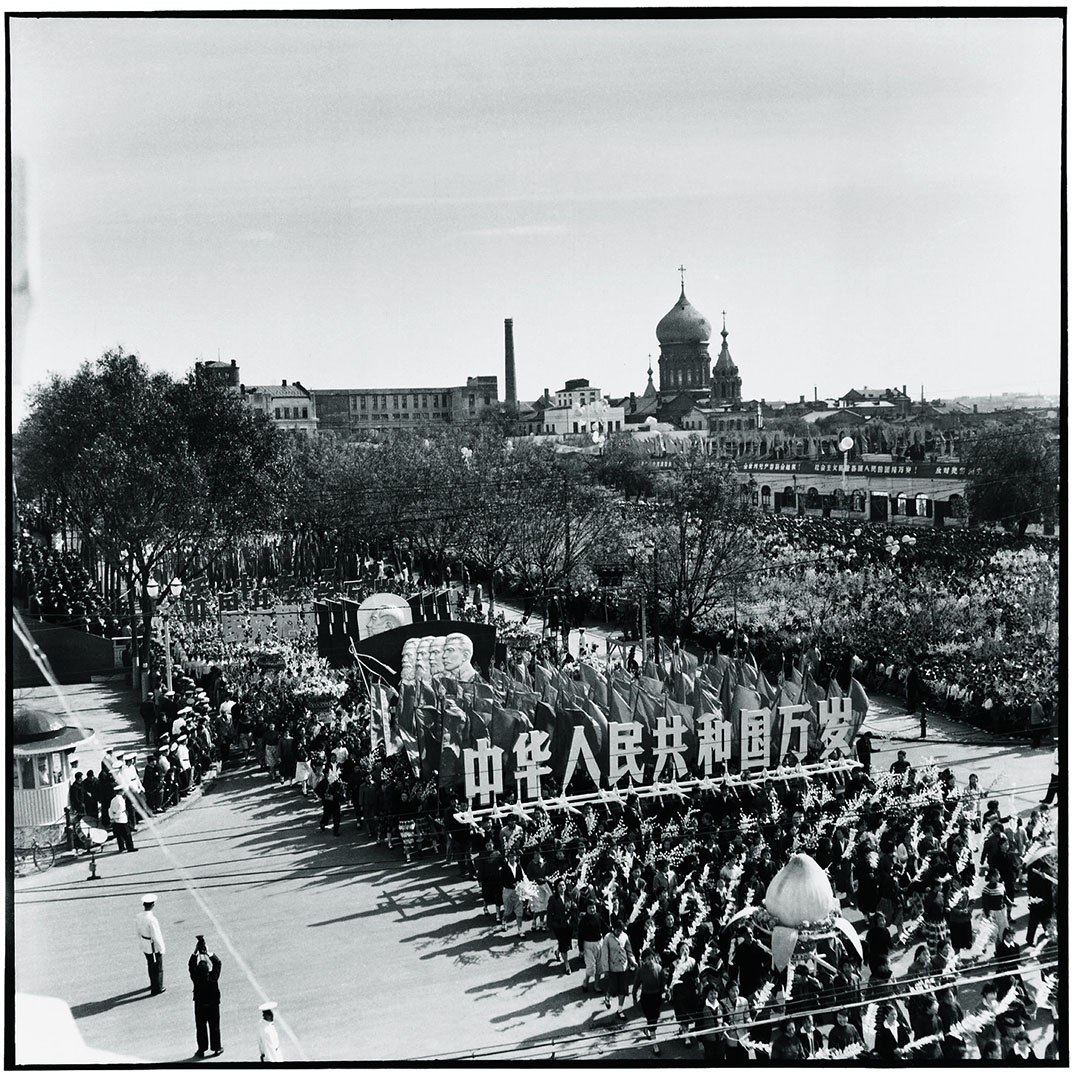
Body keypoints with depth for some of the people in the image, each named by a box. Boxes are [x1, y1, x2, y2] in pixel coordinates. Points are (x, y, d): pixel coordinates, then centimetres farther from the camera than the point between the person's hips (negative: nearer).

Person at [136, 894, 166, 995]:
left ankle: (154, 984, 46)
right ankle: (157, 989, 27)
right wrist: (161, 948, -13)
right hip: (154, 946, -7)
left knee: (150, 964, 27)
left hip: (144, 945, 7)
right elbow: (156, 937, -26)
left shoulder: (138, 917, -10)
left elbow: (138, 931, 6)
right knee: (158, 967, 14)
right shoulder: (152, 920, -33)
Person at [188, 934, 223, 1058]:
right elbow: (218, 963, -15)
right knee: (214, 1027, 14)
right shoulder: (213, 978, -26)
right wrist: (208, 953, -16)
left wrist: (196, 952, -14)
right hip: (213, 1004, 0)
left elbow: (191, 965, -12)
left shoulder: (195, 979, -24)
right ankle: (216, 1048, 25)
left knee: (200, 1028, 15)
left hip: (200, 1005, 1)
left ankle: (201, 1050, 24)